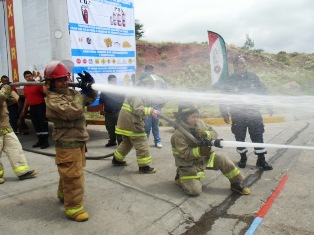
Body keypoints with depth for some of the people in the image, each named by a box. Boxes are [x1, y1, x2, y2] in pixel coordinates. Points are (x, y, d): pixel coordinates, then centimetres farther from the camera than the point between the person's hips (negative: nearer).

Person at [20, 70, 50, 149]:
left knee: (43, 124, -2)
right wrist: (24, 110, 22)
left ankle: (45, 141, 4)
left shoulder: (38, 84, -9)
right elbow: (27, 99, 20)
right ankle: (40, 140, 21)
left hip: (40, 106, -7)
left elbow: (46, 92, -22)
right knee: (36, 125, 11)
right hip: (32, 108, 7)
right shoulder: (25, 87, 12)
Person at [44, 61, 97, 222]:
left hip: (78, 140, 9)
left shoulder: (71, 92, 9)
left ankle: (64, 194, 42)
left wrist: (89, 86, -4)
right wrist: (82, 94, -19)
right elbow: (73, 111, -31)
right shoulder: (53, 99, -18)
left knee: (69, 173, 24)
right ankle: (73, 207, 4)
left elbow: (91, 98, 15)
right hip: (67, 143, -9)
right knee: (73, 176, -6)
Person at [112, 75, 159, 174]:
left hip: (126, 124, 11)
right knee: (142, 145, -5)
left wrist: (149, 112, 8)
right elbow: (138, 110, -29)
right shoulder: (136, 95, -16)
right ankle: (144, 167, -1)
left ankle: (117, 160, 36)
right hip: (132, 125, -11)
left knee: (127, 143, 24)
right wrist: (151, 111, -35)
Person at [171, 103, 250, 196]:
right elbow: (185, 154, -25)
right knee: (195, 191, -12)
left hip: (204, 156, 6)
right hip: (189, 164, -6)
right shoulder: (178, 134, -24)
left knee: (222, 160, -11)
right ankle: (181, 177, 16)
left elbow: (214, 133, -5)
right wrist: (200, 151, -39)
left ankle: (236, 183, 8)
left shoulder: (199, 123, -6)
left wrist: (206, 134, -27)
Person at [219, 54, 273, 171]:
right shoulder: (230, 80, -4)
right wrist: (225, 114, -2)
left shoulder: (253, 77, 1)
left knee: (257, 135, 0)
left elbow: (263, 91, 9)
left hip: (254, 112, 1)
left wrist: (269, 106, 6)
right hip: (237, 115, -1)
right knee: (240, 137, 9)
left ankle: (261, 160, 12)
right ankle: (243, 158, 29)